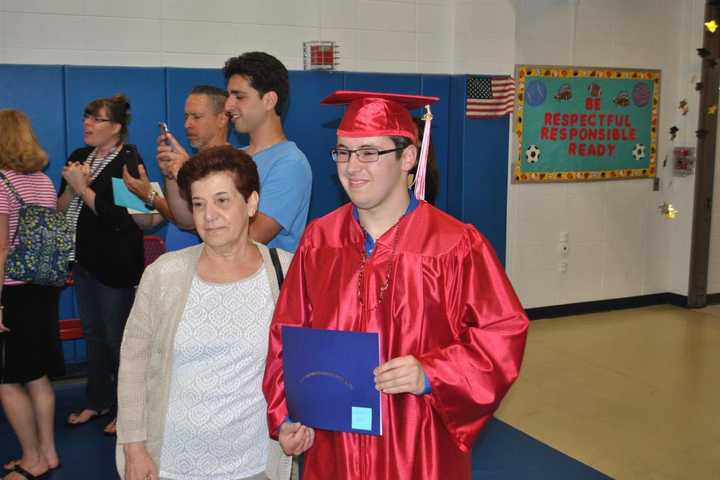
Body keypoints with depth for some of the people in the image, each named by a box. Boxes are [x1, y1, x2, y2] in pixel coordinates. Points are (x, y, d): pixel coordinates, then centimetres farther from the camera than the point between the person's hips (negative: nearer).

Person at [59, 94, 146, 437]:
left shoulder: (128, 161, -13)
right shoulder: (78, 158, 10)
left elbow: (117, 217, -21)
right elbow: (60, 209, 9)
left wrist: (82, 187, -15)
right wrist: (72, 187, -10)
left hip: (116, 265, -7)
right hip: (84, 260, 8)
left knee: (117, 337, 2)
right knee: (93, 333, 17)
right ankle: (99, 401, 32)